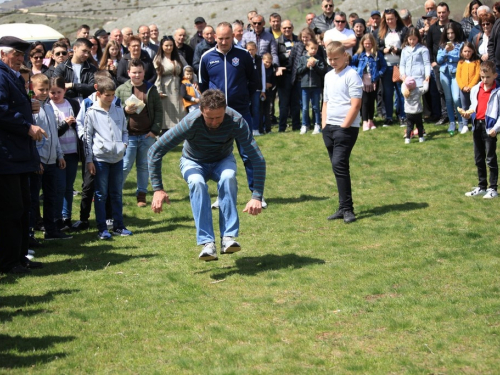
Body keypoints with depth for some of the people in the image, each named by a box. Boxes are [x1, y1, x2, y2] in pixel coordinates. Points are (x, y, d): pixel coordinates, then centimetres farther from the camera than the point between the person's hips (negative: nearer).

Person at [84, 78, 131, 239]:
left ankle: (118, 226, 18)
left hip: (117, 158, 4)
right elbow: (87, 138, -2)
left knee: (117, 194, 11)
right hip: (100, 158, -4)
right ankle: (102, 229, 6)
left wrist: (124, 144, -1)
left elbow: (124, 130, 19)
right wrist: (89, 160, -5)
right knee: (101, 194, 1)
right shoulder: (92, 113, -3)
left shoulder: (118, 111, 9)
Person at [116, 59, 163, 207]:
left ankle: (141, 194, 17)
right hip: (128, 135, -2)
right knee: (125, 166, -1)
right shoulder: (121, 90, 2)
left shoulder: (151, 89, 6)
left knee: (144, 166, 8)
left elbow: (159, 110, 6)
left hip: (147, 135, 2)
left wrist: (155, 130, -3)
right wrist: (125, 110, -15)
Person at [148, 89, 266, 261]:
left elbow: (258, 159, -30)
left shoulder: (236, 121, -31)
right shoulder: (190, 123, -33)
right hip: (194, 163, -1)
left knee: (228, 177, -35)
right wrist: (158, 189, -33)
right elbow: (155, 152, -27)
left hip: (223, 161, 1)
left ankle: (228, 237, -32)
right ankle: (207, 243, -36)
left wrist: (257, 197, -39)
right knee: (196, 183, -35)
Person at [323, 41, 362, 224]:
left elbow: (355, 105, -14)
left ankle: (347, 209, -11)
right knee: (337, 166, 8)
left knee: (339, 165, -14)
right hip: (329, 127, 8)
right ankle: (343, 208, 13)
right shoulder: (328, 76, 15)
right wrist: (324, 125, 10)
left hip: (346, 128, -7)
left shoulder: (351, 75, -9)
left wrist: (344, 127, -16)